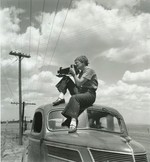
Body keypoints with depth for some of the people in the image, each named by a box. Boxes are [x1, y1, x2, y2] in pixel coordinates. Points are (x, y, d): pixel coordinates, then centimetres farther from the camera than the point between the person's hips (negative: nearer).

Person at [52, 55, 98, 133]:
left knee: (74, 98, -41)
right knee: (66, 78, 5)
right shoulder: (81, 72, 20)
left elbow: (79, 83, -18)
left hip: (90, 94, -9)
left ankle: (73, 123, -48)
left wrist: (74, 74, -8)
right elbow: (77, 84, 9)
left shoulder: (89, 70, -7)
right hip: (80, 92, 9)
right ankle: (61, 97, -10)